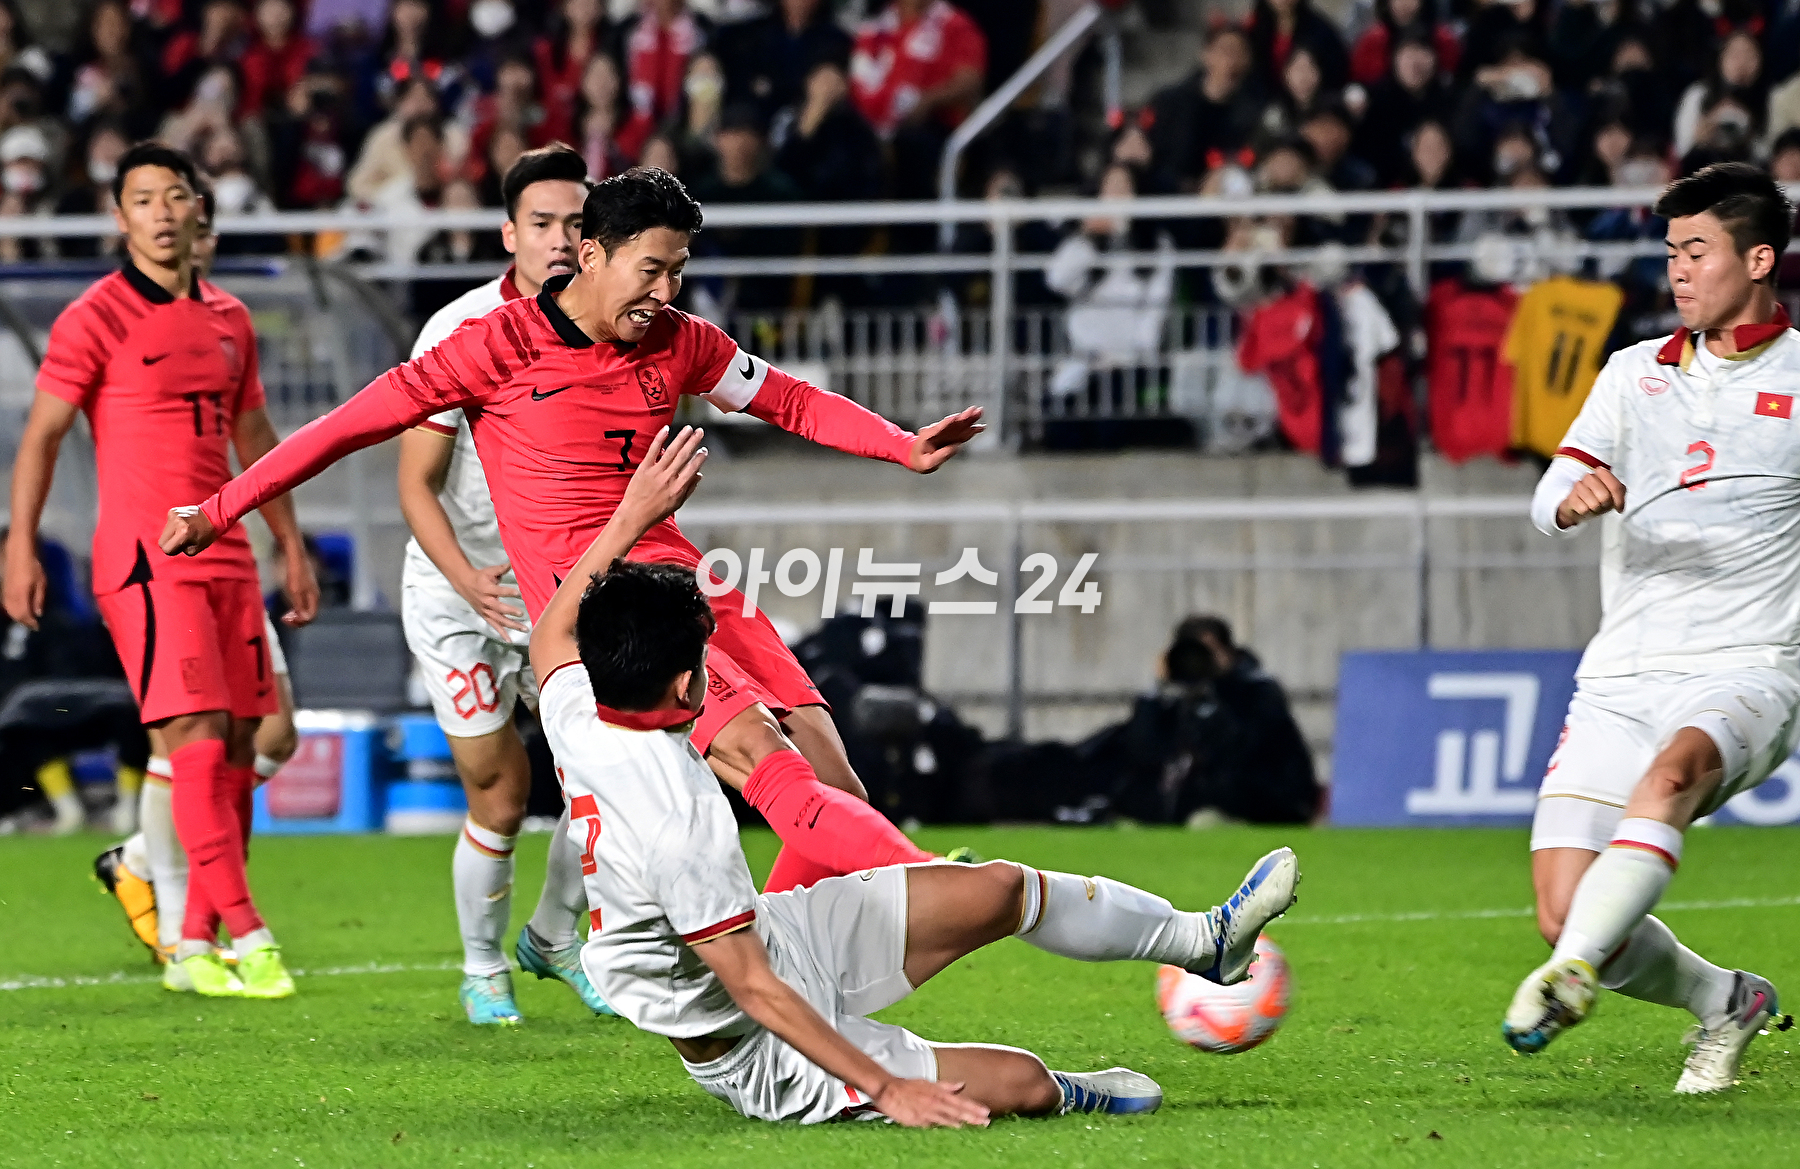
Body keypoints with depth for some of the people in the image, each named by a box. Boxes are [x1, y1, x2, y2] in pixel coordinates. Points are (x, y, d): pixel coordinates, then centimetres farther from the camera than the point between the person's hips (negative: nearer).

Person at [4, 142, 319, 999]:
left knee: (237, 743, 3)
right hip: (143, 560, -7)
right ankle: (245, 933, -17)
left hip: (223, 556, 7)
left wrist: (290, 545, 23)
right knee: (198, 737, -14)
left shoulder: (228, 319, 15)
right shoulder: (96, 319, -4)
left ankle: (194, 946, 10)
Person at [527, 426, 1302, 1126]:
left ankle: (1204, 940, 31)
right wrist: (884, 1088, -27)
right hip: (767, 1057, -9)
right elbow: (754, 991, -32)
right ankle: (1071, 1099, 25)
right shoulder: (678, 826, -38)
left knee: (1001, 890, 12)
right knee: (1024, 1084, -11)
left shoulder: (577, 721, -12)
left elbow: (553, 634, 14)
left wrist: (631, 518, 17)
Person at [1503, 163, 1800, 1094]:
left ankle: (1571, 979, -47)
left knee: (1675, 769, -39)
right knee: (1562, 912, -8)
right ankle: (1725, 1003, 18)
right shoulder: (1636, 373, 16)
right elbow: (1549, 501, 4)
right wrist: (1575, 498, -19)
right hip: (1621, 677, 4)